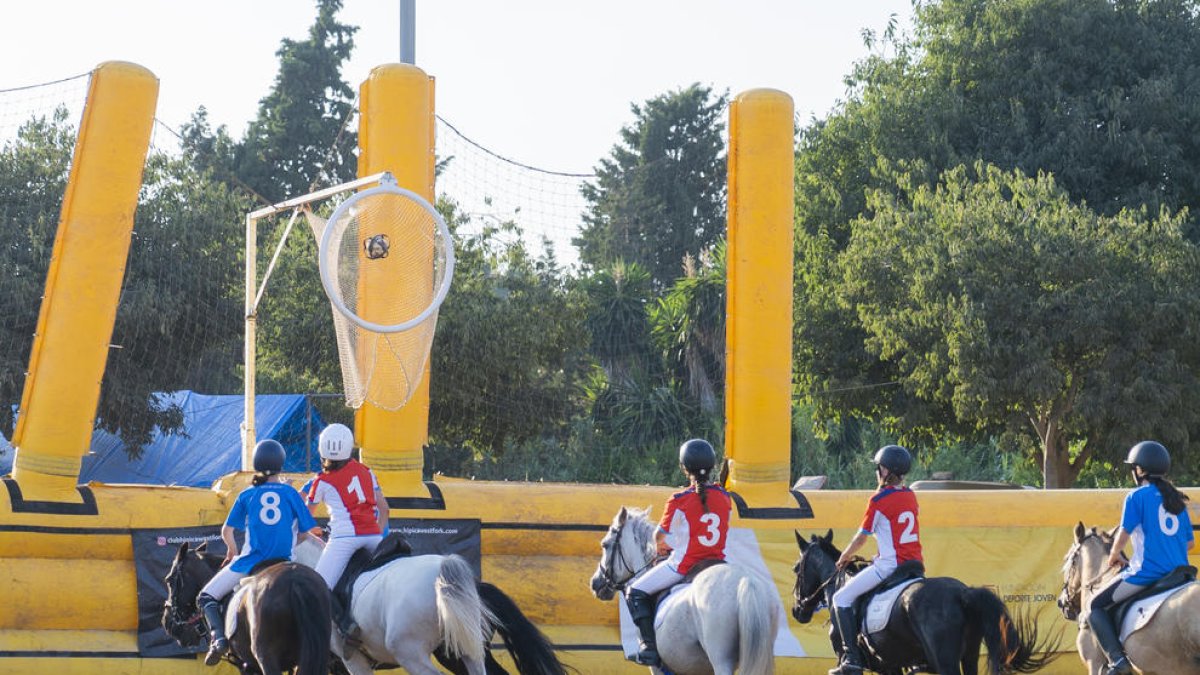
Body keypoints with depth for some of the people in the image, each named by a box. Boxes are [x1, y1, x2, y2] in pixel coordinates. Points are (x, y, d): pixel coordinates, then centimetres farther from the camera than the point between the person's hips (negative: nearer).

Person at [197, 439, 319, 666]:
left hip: (249, 562, -1)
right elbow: (305, 533, 6)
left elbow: (226, 531, 8)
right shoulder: (291, 493, 5)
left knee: (206, 597, 9)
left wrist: (233, 551, 29)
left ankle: (218, 636, -15)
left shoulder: (247, 495, 7)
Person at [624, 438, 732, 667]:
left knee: (636, 592, 8)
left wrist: (661, 545, 24)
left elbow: (659, 536, -3)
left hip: (684, 565, -5)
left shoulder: (678, 502, -14)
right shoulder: (725, 498, 1)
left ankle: (651, 646, -3)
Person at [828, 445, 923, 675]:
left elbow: (861, 537, -1)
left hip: (890, 565, -8)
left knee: (842, 599, -2)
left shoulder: (879, 500, -9)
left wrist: (844, 558, 16)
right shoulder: (911, 496, 12)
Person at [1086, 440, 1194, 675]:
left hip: (1146, 574, -6)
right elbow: (1190, 542, 17)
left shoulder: (1137, 497, -4)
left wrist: (1114, 555, 10)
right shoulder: (1178, 500, 16)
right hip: (1179, 573, 6)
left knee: (1095, 606, 6)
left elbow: (1123, 535, -9)